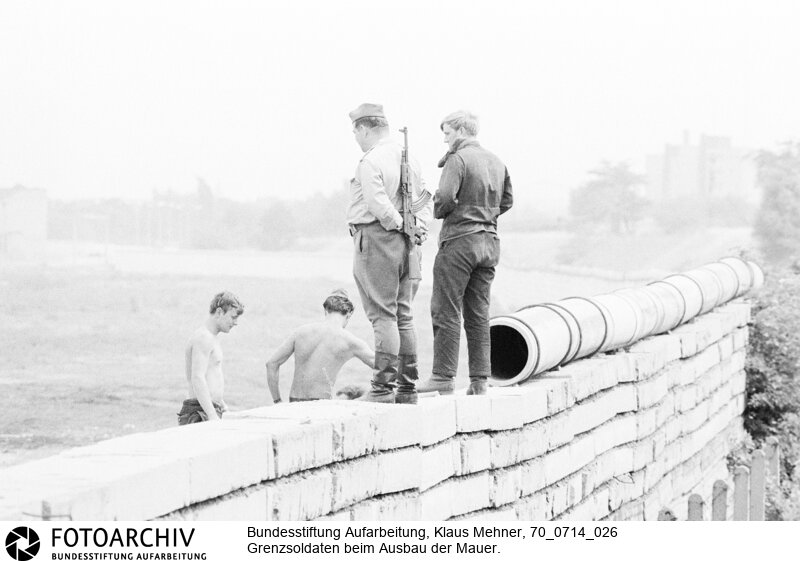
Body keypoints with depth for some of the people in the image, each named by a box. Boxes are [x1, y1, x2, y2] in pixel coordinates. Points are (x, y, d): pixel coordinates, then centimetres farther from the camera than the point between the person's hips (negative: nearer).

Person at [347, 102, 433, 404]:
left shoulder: (371, 162, -13)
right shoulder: (407, 158, 15)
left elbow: (378, 205, -23)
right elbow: (425, 198, 16)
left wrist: (399, 224, -10)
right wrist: (419, 227, 7)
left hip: (376, 240, -8)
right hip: (406, 245, 8)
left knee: (383, 316, -8)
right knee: (403, 316, 12)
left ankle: (383, 387, -9)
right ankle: (407, 387, 15)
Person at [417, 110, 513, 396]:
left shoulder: (458, 159, -11)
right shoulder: (496, 162, 12)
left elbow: (445, 198, -20)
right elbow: (507, 200, 19)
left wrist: (439, 212, 0)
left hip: (460, 240, -7)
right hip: (490, 241, 7)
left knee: (446, 311, -2)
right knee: (479, 314, 9)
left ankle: (443, 375, -4)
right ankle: (479, 380, 8)